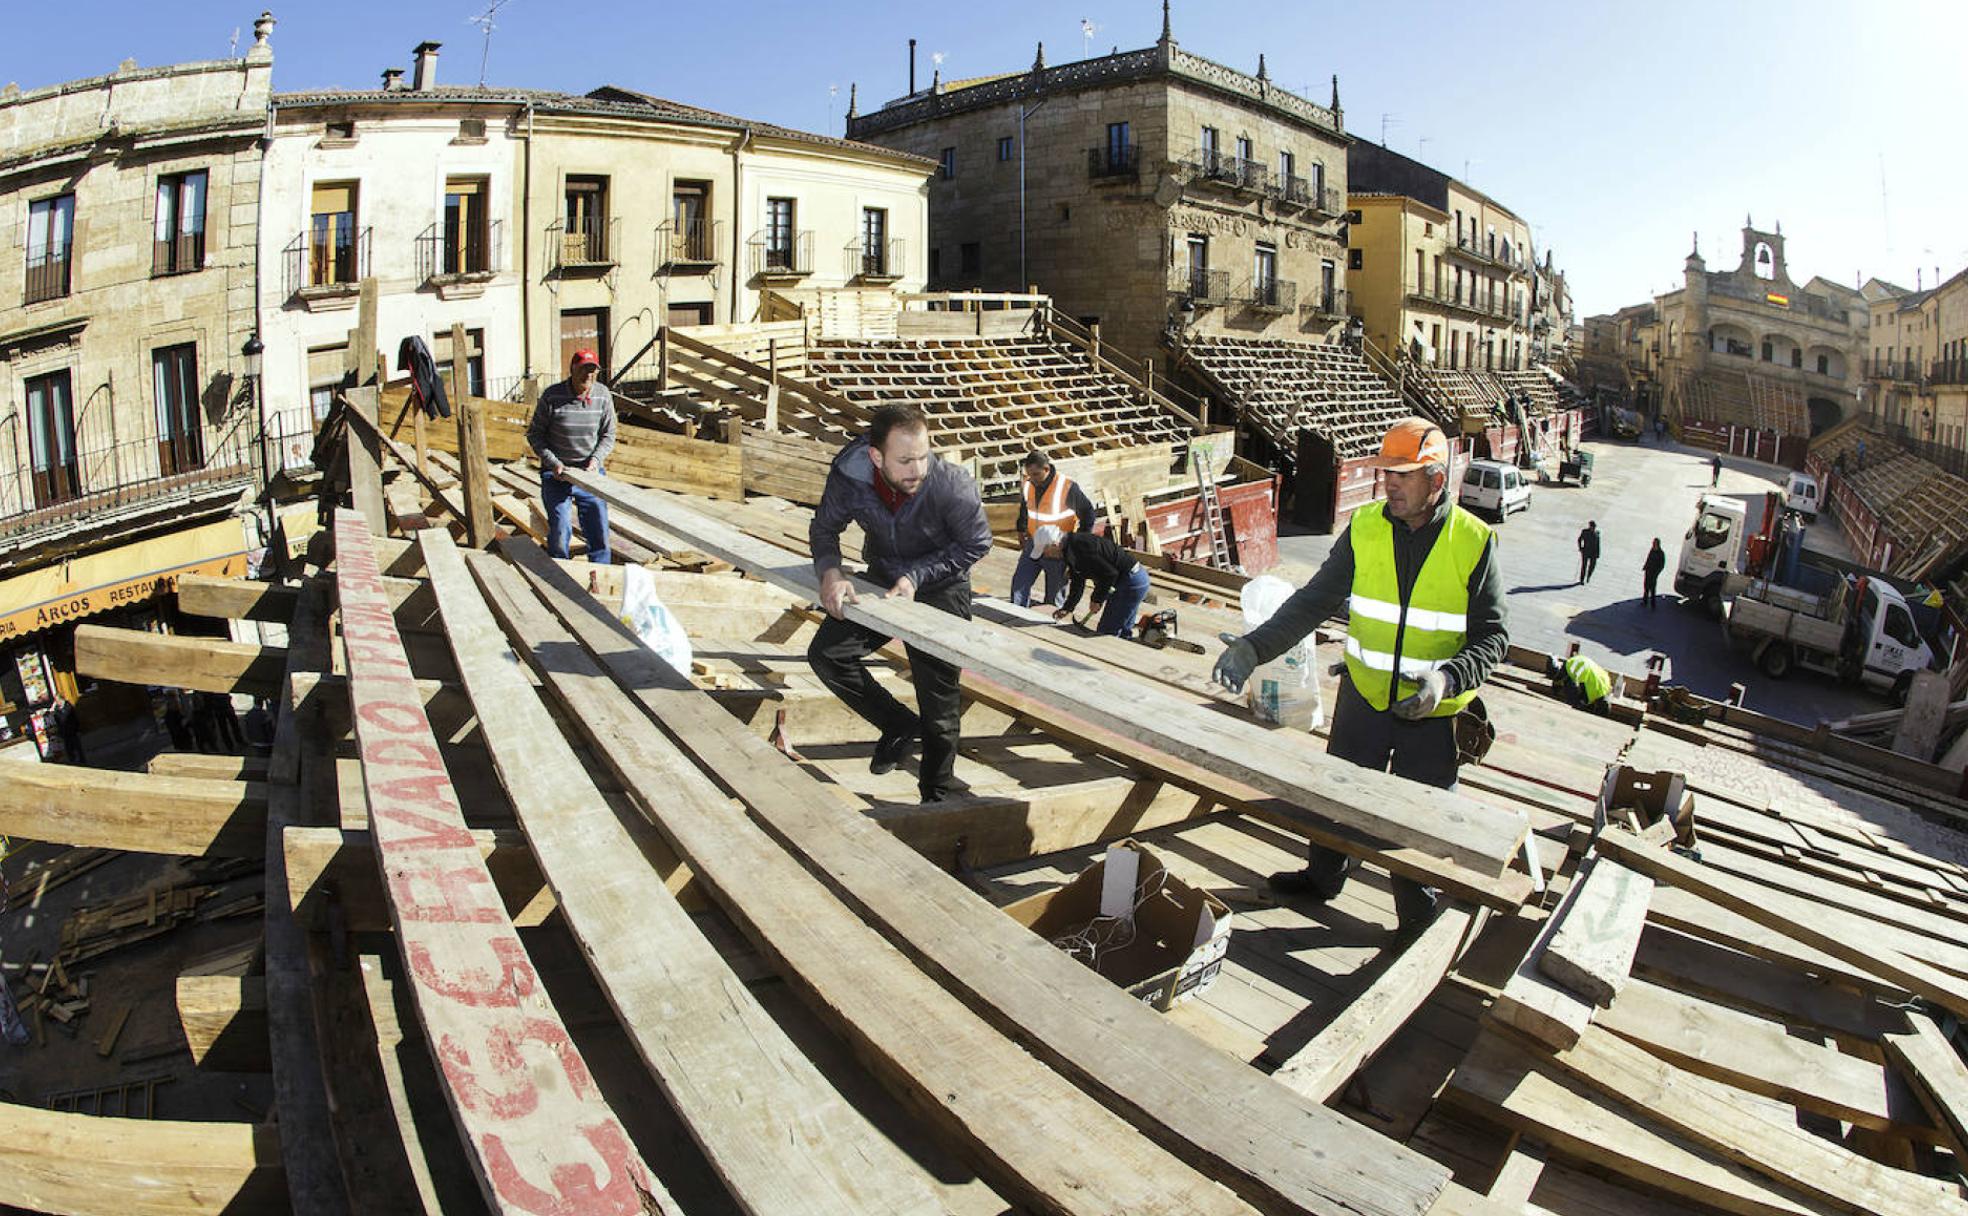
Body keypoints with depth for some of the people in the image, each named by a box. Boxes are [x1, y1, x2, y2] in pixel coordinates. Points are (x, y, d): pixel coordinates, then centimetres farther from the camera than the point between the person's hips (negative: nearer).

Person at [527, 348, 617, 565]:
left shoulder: (603, 395, -3)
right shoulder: (552, 396, -11)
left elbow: (608, 435, 4)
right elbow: (534, 434, -3)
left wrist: (596, 459, -13)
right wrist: (553, 463, -14)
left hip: (590, 474, 2)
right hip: (557, 474, -2)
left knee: (599, 533, 5)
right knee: (559, 533, -4)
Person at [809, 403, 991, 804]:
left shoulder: (953, 485, -31)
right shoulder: (849, 476, -22)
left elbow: (975, 544, -14)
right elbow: (824, 528, -4)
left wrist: (916, 576, -23)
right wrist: (830, 571, -24)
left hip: (941, 590, -4)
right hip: (882, 582, 4)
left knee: (939, 708, 1)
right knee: (826, 653, -9)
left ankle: (937, 798, 21)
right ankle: (900, 726, 8)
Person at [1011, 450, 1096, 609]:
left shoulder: (1068, 487, -19)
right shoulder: (1028, 485, -4)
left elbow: (1088, 512, -6)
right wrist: (1021, 531, 19)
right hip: (1033, 545, 5)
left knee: (1055, 593, 4)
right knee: (1019, 583, 1)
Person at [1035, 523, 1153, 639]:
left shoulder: (1080, 547, -23)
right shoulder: (1070, 549, 9)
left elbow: (1110, 574, -23)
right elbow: (1078, 582, 19)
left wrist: (1097, 600, -11)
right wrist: (1067, 608, 13)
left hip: (1131, 580, -11)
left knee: (1105, 633, -5)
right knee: (1123, 633, 19)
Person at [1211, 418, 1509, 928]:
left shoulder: (1474, 542, -12)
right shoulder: (1365, 527, -5)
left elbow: (1492, 637, -10)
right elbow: (1314, 600, -6)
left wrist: (1448, 678, -29)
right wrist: (1255, 647, -19)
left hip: (1432, 713, -3)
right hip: (1364, 697, 3)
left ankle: (1419, 922, 34)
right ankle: (1323, 877, 46)